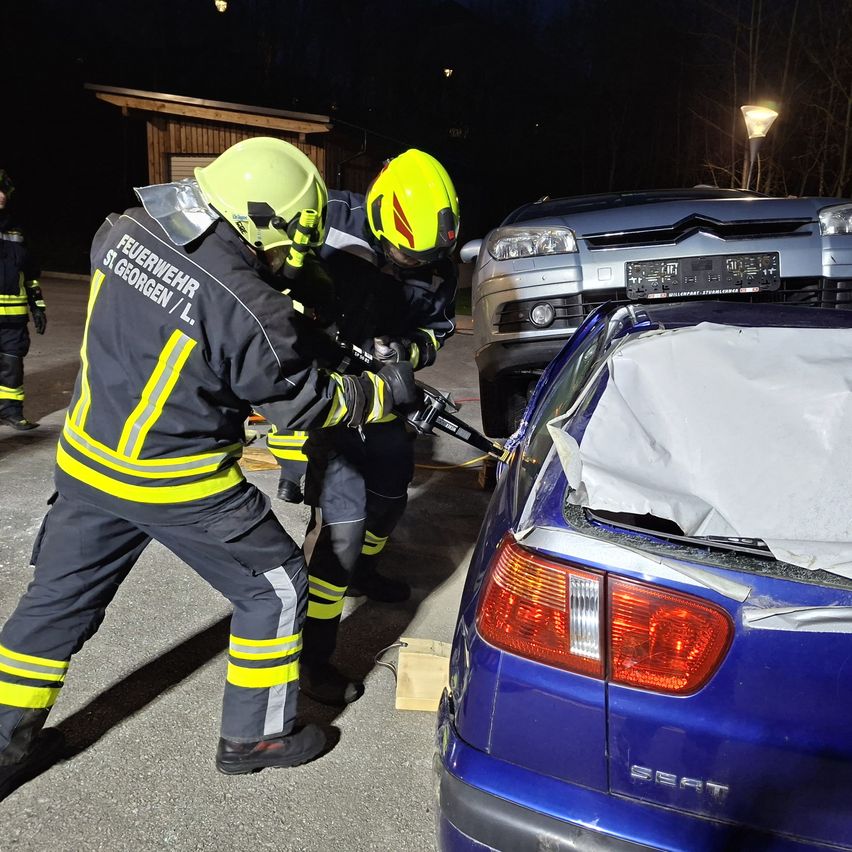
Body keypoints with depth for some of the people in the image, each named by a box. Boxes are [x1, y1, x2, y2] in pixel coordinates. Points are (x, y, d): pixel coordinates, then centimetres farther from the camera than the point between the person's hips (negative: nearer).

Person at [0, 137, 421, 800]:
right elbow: (305, 402, -13)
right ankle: (256, 736, 27)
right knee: (276, 588, 13)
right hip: (177, 485, -7)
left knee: (59, 597, 21)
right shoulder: (247, 308, -26)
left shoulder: (125, 230, -6)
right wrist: (386, 391, 3)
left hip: (87, 460, 7)